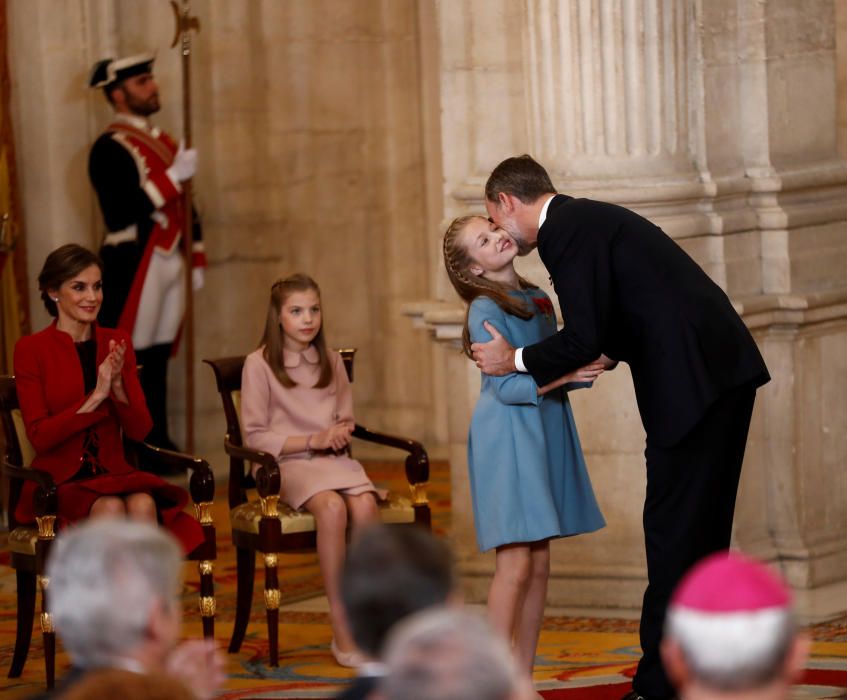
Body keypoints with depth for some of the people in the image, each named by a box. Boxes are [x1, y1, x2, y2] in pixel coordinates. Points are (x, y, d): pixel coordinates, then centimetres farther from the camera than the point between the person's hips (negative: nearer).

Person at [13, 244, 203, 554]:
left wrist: (117, 385, -13)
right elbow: (40, 436, -10)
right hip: (60, 483, -3)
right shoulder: (31, 350, -3)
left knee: (143, 505, -30)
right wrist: (96, 395, -18)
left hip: (113, 476, 3)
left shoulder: (116, 343, 10)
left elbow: (139, 430, 5)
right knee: (111, 509, -33)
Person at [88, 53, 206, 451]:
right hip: (133, 266, -8)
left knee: (158, 360, 9)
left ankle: (158, 444, 13)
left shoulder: (164, 143, 17)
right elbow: (123, 212, -20)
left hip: (169, 265, 8)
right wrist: (174, 177, -20)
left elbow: (183, 206, 22)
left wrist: (196, 260, 19)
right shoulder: (109, 149, -10)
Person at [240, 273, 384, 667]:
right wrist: (311, 440, -14)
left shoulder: (330, 362, 15)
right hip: (289, 464, -4)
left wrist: (340, 434, -4)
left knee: (365, 506, -30)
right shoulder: (259, 364, -2)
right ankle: (341, 630, -29)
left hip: (334, 459, 4)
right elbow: (255, 436, -5)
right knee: (332, 506, -35)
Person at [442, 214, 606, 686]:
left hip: (547, 435, 7)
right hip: (508, 438, -7)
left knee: (540, 563, 7)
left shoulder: (539, 300, 12)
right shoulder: (486, 310, -10)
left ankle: (524, 676, 12)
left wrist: (586, 368, -2)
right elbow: (506, 386, -15)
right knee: (516, 562, -10)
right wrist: (562, 373, -25)